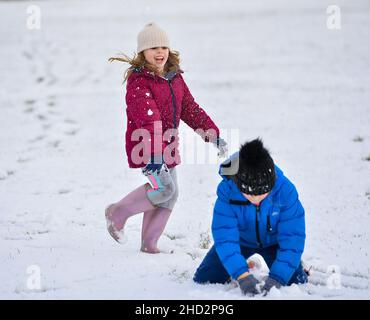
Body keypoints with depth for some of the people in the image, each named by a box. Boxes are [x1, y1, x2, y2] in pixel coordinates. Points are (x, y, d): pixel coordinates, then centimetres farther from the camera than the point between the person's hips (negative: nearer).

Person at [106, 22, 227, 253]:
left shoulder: (175, 78, 9)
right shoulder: (139, 81, -16)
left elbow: (190, 109, 17)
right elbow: (147, 120, -27)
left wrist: (213, 134, 12)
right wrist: (155, 153, -36)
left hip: (167, 145, 8)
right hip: (144, 144, -8)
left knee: (170, 194, 8)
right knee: (164, 187, -18)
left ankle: (149, 243, 19)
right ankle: (117, 213, 2)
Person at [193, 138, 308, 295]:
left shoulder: (286, 190, -35)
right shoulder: (226, 190, -35)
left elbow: (292, 238, -33)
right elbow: (225, 237, -37)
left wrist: (277, 278, -43)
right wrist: (242, 276, -49)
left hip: (273, 240, -1)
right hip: (240, 240, 1)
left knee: (295, 283, -17)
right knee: (203, 280, -5)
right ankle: (245, 268, 24)